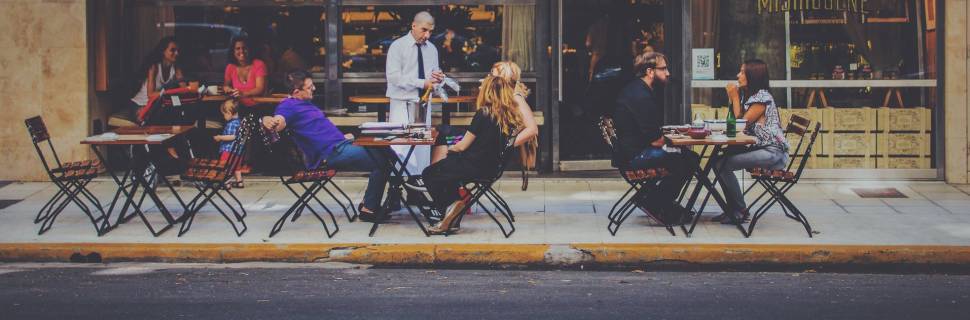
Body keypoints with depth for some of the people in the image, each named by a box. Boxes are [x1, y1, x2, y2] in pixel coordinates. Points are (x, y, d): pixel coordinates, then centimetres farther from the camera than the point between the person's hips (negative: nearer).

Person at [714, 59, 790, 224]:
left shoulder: (762, 97, -12)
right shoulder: (751, 96, 18)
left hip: (774, 153, -10)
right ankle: (732, 209, 5)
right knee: (720, 161, 3)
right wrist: (733, 98, 8)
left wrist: (735, 98, -6)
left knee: (724, 165, -20)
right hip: (760, 149, 10)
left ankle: (740, 212, -9)